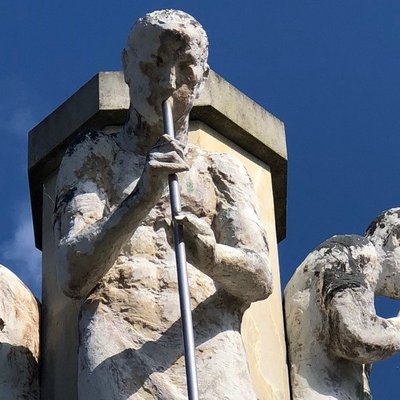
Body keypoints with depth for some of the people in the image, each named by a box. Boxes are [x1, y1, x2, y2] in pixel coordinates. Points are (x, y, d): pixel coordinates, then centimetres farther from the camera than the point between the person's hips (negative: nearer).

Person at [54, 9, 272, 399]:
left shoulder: (223, 170, 24)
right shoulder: (93, 155, 18)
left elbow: (260, 280, 9)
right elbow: (73, 277, 2)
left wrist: (211, 256, -14)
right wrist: (142, 198, -13)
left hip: (214, 354, 2)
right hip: (120, 347, -2)